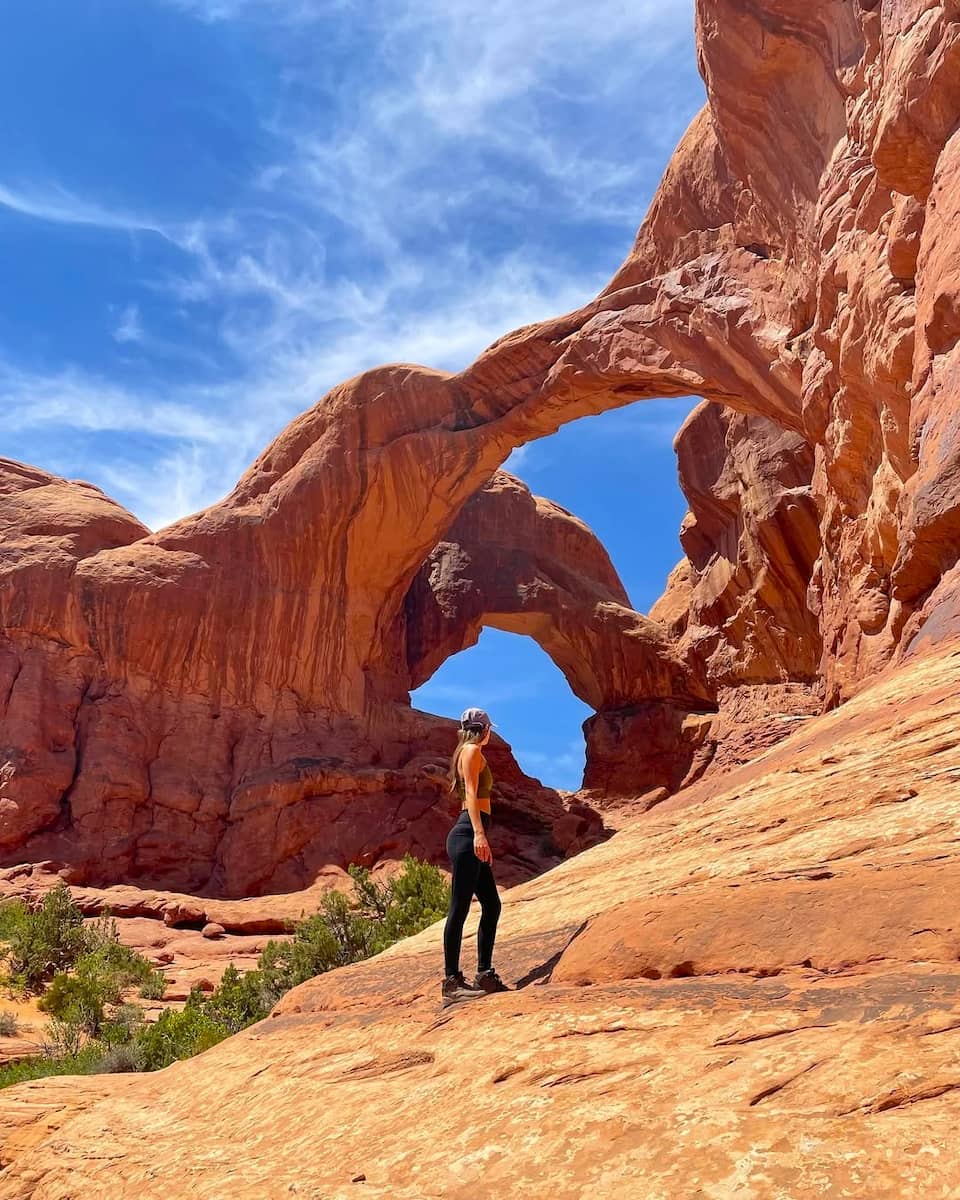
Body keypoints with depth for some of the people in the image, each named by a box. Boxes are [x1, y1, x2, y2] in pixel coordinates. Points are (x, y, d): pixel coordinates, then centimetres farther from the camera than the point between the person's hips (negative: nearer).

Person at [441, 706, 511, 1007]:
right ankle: (452, 982, -9)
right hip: (467, 835, -10)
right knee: (459, 907, -10)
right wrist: (479, 833, -26)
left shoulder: (468, 752, 24)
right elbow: (471, 793, -15)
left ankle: (485, 975, 16)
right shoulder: (472, 751, -3)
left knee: (491, 905, 11)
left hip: (472, 837, 10)